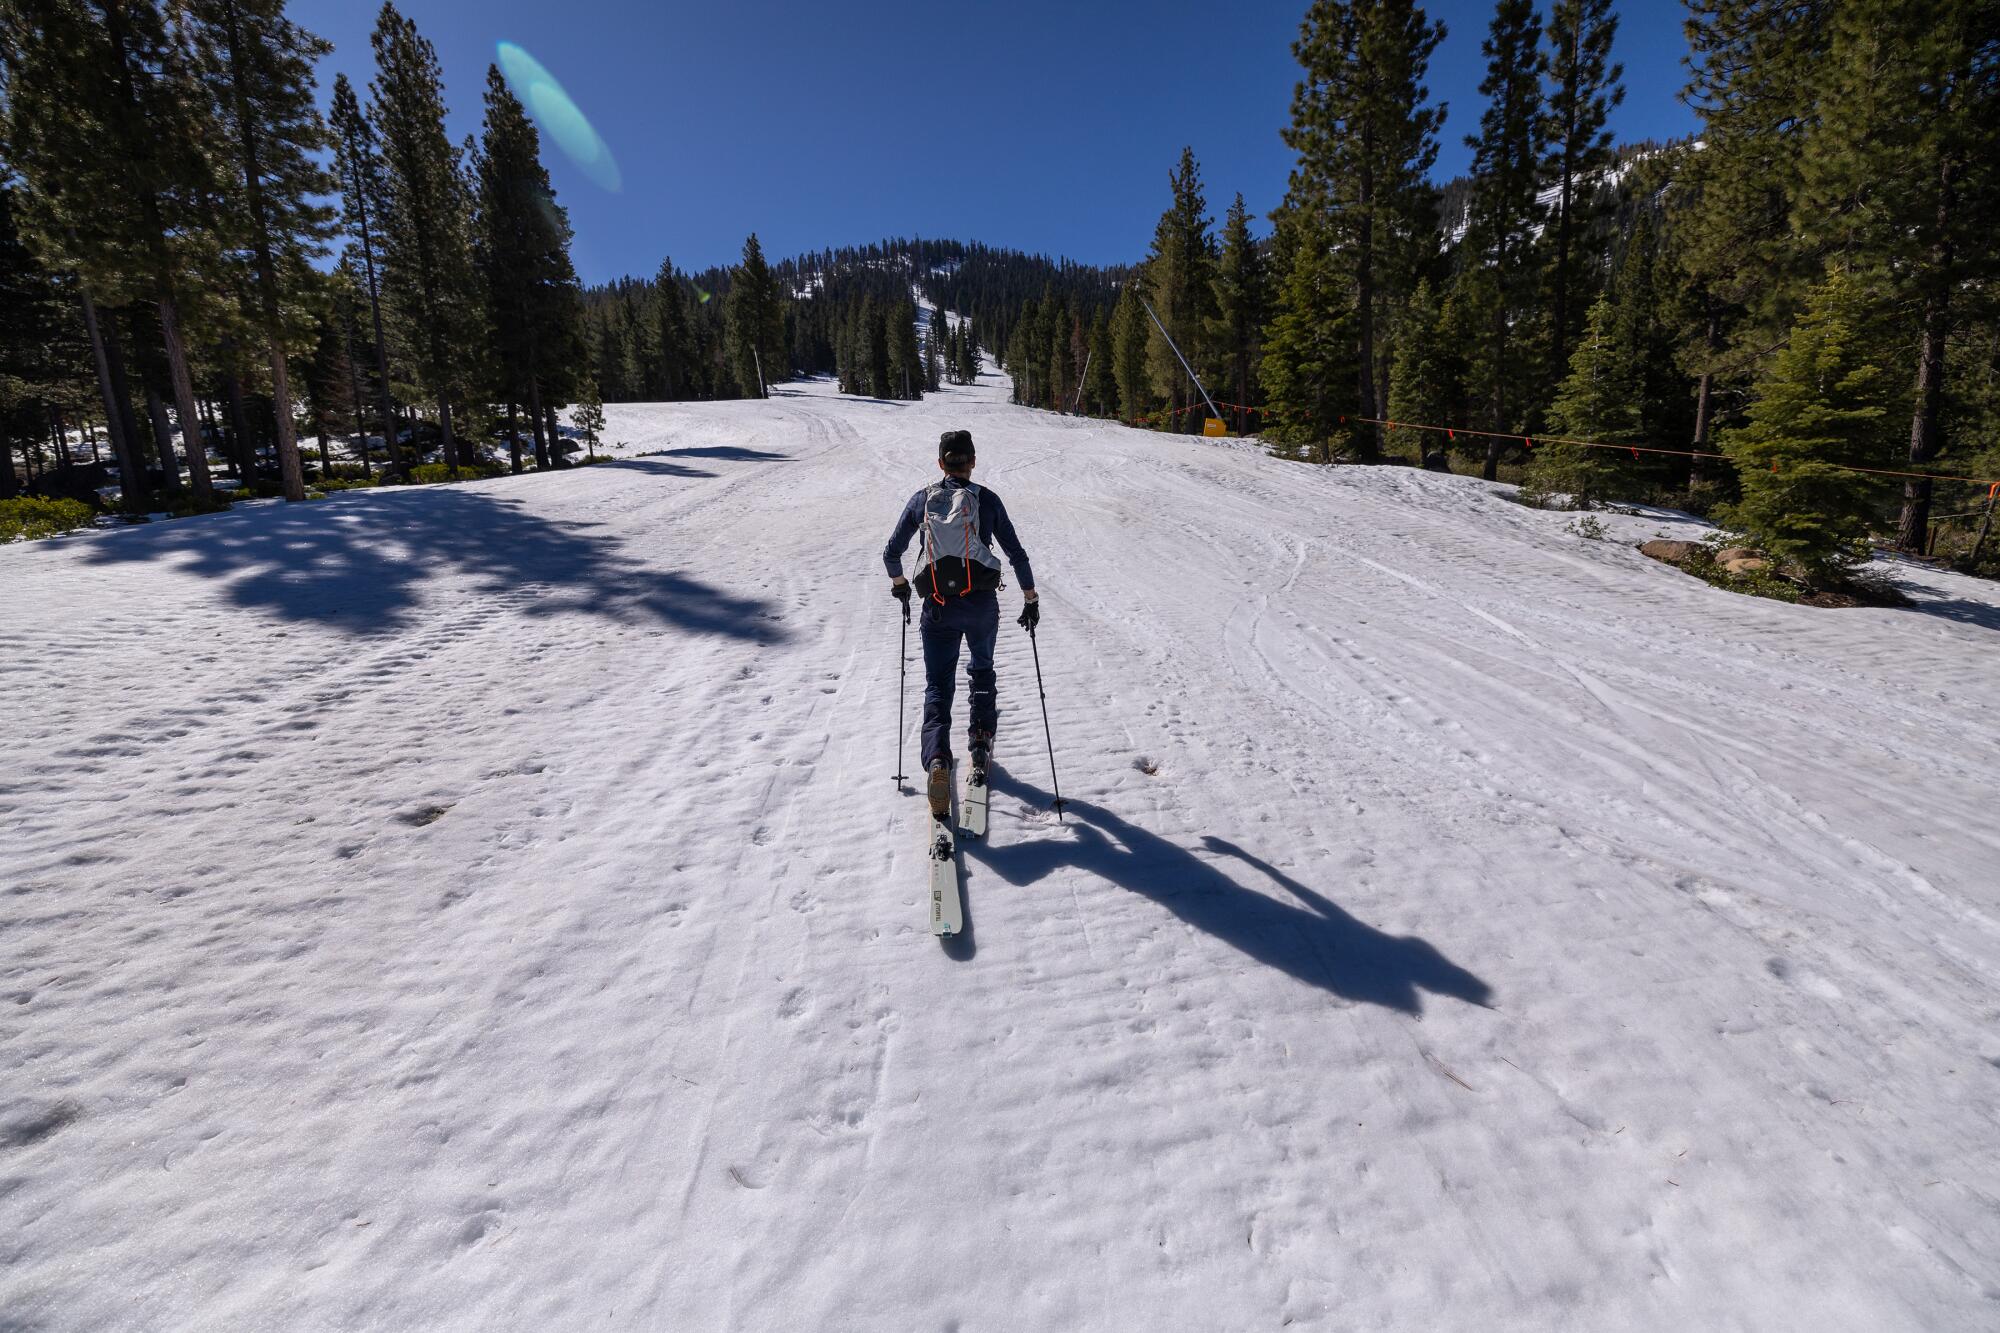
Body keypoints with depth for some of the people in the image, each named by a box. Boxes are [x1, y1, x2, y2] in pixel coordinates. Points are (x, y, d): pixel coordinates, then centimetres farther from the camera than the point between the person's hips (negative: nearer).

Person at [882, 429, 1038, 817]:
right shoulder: (987, 499, 2)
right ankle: (981, 746, 24)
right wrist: (1030, 599, 13)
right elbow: (1017, 555, 3)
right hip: (982, 602, 0)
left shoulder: (922, 500, 7)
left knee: (938, 687, 4)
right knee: (982, 671, 25)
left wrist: (898, 584, 30)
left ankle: (937, 760, -18)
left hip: (938, 606, 0)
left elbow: (891, 554, 11)